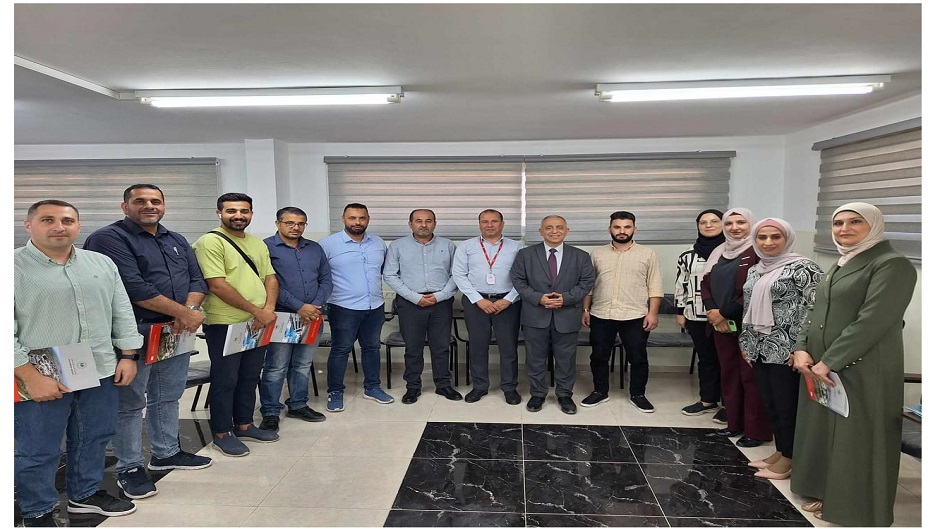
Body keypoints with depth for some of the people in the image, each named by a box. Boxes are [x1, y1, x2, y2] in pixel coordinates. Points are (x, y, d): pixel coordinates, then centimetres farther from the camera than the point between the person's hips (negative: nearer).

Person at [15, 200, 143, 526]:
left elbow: (122, 312, 10)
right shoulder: (14, 267, -9)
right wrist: (30, 376, -16)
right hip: (41, 379, -5)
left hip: (101, 372, 5)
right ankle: (38, 512, 28)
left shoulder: (102, 263, 7)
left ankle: (86, 494, 38)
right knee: (37, 451, 9)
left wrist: (128, 355, 4)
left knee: (95, 439, 18)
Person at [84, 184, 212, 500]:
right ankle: (129, 468, 16)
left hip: (177, 331, 7)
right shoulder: (109, 239, -9)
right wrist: (184, 312, -19)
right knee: (130, 402, 3)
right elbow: (134, 287, -20)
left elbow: (196, 278, 8)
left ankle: (166, 453, 31)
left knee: (169, 396, 17)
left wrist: (190, 311, -13)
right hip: (135, 332, -7)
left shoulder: (177, 241, 15)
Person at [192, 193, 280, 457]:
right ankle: (221, 433, 19)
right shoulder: (210, 242, -11)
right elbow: (218, 285, -18)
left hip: (258, 324, 7)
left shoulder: (258, 244, 12)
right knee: (225, 380, 4)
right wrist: (256, 310, -16)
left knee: (250, 377, 16)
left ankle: (244, 425, 31)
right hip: (224, 325, -7)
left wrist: (269, 309, -8)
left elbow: (270, 278, 11)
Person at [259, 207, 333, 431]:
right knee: (276, 367, 0)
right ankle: (270, 413, 12)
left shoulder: (315, 248, 13)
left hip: (312, 317, 5)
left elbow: (326, 280, 10)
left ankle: (298, 405, 28)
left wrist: (316, 307, -6)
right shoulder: (267, 247, -5)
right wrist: (299, 307, -16)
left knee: (303, 365, 15)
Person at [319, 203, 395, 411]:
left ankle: (372, 387, 29)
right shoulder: (328, 244, -8)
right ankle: (335, 392, 16)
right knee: (340, 350, 4)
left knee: (372, 347, 15)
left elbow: (386, 269, 19)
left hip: (375, 307, 5)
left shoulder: (379, 243, 7)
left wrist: (378, 290, 12)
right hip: (344, 308, -5)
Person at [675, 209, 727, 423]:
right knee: (706, 358, 14)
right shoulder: (688, 255, 6)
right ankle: (708, 400, 26)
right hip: (696, 316, 3)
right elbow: (681, 285, 10)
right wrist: (680, 312, 8)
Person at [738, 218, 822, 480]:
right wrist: (746, 343, 17)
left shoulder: (802, 267, -9)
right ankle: (780, 451, 27)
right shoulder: (755, 270, 13)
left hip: (786, 350, -7)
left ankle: (789, 458, 15)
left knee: (787, 404, 2)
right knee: (769, 403, 14)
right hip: (760, 349, 7)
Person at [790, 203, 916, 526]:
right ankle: (829, 494, 30)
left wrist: (828, 362, -21)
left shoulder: (893, 265, -11)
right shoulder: (839, 266, 15)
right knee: (822, 433, 15)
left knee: (857, 441, 3)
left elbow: (872, 321, -21)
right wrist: (801, 349, -5)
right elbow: (815, 313, 11)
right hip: (820, 369, 8)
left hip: (862, 373, -8)